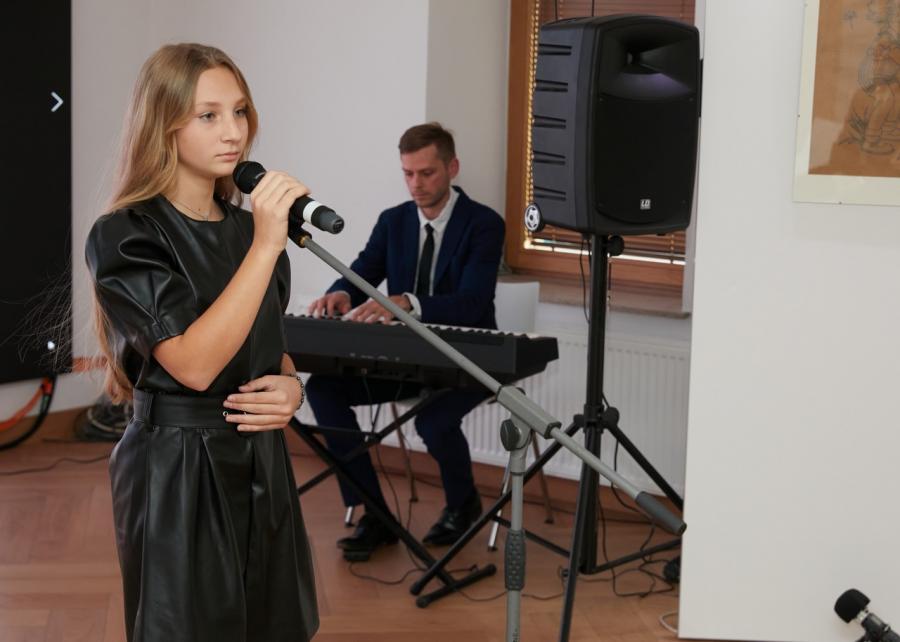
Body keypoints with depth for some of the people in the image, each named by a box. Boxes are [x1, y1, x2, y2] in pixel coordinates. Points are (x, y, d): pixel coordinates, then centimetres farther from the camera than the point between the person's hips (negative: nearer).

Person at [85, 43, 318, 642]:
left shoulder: (248, 229, 7)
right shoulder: (126, 237, -13)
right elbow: (194, 363, -24)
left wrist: (290, 385, -5)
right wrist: (265, 247, -26)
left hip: (261, 463, 6)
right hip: (177, 472, -6)